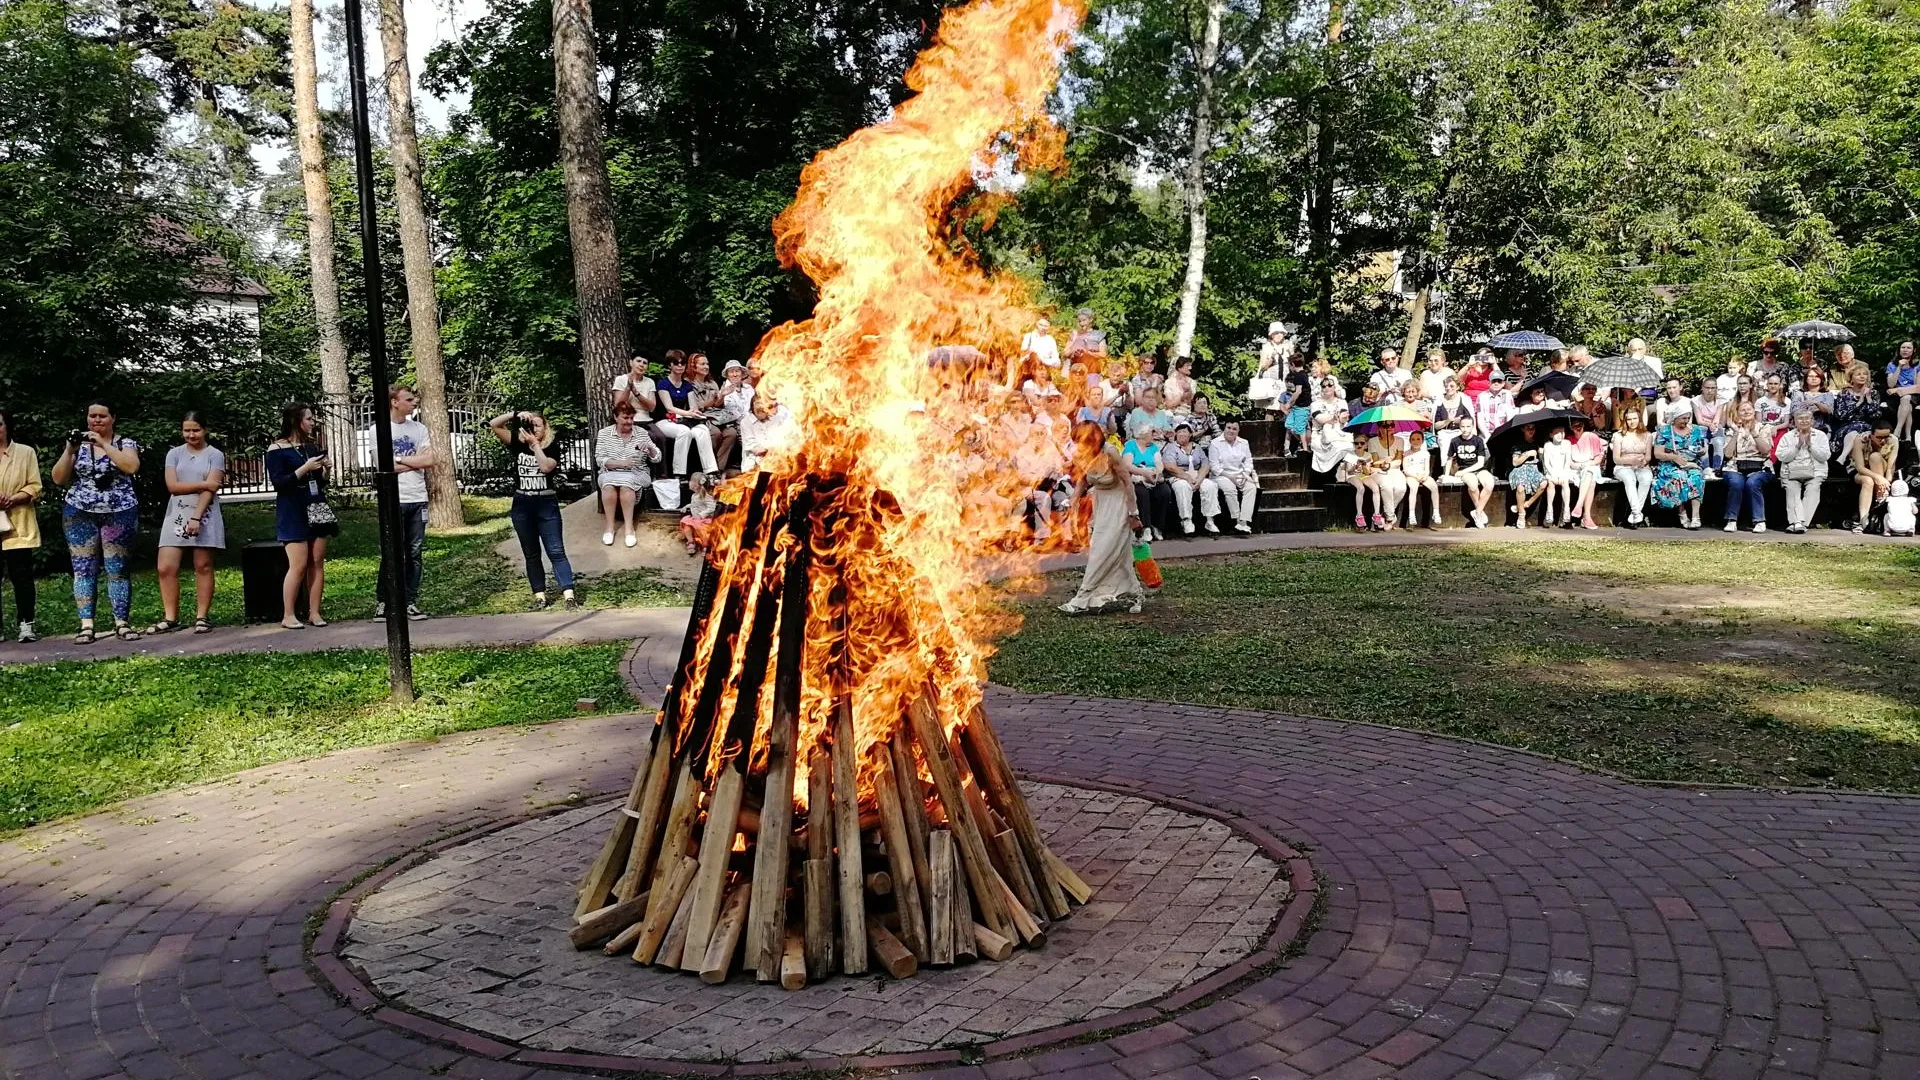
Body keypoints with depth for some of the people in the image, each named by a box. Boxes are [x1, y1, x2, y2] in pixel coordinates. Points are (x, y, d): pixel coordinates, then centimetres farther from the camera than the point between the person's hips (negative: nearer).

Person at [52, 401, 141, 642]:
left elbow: (131, 466, -17)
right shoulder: (78, 444, 8)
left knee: (117, 569, -1)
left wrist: (104, 445, -19)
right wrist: (69, 450, -9)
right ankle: (86, 624, -1)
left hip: (119, 514, -2)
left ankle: (121, 623, 2)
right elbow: (58, 479, 3)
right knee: (83, 569, -1)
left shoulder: (125, 443, 4)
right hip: (80, 515, 2)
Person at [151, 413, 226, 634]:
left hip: (204, 516, -3)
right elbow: (172, 486, -1)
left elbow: (210, 490, -8)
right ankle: (170, 618, 4)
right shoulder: (174, 454, 10)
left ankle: (202, 617, 4)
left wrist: (196, 517, -17)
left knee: (203, 566, -1)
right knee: (165, 567, -4)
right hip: (176, 515, 3)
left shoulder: (215, 455, 2)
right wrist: (202, 484, -9)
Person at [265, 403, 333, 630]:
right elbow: (279, 483, -12)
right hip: (292, 511, -6)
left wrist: (325, 469, 1)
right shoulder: (277, 449, -4)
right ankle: (288, 615, -2)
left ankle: (314, 612, 6)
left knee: (318, 562, 1)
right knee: (299, 564, -10)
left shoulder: (312, 445, 13)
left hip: (317, 508, 6)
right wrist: (305, 468, -17)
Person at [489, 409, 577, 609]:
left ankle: (568, 594, -15)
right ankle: (539, 595, 11)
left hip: (546, 504, -3)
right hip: (522, 505, 3)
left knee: (556, 551, -8)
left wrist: (535, 443, -16)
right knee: (531, 554, 7)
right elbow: (494, 425, -1)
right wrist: (515, 415, -13)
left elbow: (545, 467, -21)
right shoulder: (518, 444, 5)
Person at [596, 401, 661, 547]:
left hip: (636, 474, 0)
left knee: (626, 483, -35)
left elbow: (657, 458, 5)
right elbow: (600, 460, -5)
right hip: (611, 473, 0)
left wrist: (649, 447, -16)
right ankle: (609, 527, -28)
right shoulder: (604, 433, 4)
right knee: (609, 484, -35)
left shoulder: (641, 433, 7)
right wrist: (620, 463, -20)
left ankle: (629, 528, -33)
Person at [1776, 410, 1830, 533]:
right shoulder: (1787, 436, 15)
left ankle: (1803, 522, -39)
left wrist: (1810, 444, -3)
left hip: (1814, 472, 0)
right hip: (1792, 472, 0)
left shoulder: (1820, 435, 16)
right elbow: (1781, 456, 1)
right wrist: (1798, 445, -5)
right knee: (1792, 490, -30)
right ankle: (1797, 522, -44)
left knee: (1813, 488, -30)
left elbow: (1825, 456, 3)